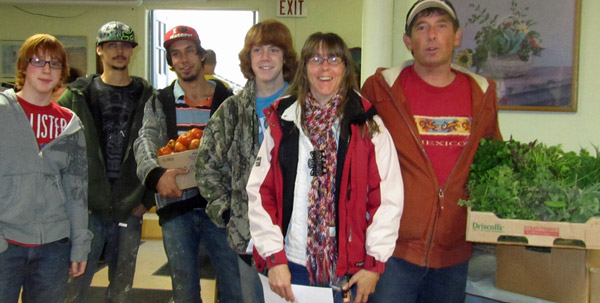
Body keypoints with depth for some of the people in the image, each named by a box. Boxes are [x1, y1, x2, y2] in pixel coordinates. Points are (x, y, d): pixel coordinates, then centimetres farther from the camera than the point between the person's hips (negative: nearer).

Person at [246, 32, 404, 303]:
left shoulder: (367, 126, -1)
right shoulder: (282, 122, 3)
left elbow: (388, 197, -3)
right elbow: (260, 191, 0)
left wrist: (374, 262, -6)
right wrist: (274, 257, -6)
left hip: (349, 270, -1)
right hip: (291, 266, 1)